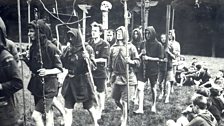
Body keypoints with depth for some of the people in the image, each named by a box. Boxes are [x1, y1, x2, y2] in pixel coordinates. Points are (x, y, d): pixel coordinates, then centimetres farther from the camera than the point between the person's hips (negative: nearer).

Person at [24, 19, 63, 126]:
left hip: (48, 86, -7)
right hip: (36, 85, 7)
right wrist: (25, 59, -4)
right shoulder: (33, 47, 5)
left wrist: (47, 71, -29)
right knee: (47, 112, 19)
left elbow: (59, 69, -12)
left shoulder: (51, 48, -16)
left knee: (36, 115, -13)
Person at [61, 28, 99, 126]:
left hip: (83, 81, -4)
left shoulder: (87, 48, -7)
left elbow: (93, 66, -10)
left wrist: (87, 59, -29)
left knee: (89, 107, 11)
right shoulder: (68, 49, 6)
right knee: (67, 110, 2)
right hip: (70, 81, 4)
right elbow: (64, 65, 11)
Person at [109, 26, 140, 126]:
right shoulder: (113, 47, 9)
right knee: (116, 99, 12)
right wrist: (111, 75, 16)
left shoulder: (130, 47, -2)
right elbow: (110, 63, 17)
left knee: (124, 101, -4)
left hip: (128, 77, -4)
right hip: (116, 77, 5)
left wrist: (130, 61, -23)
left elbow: (137, 62, -3)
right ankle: (125, 112, 40)